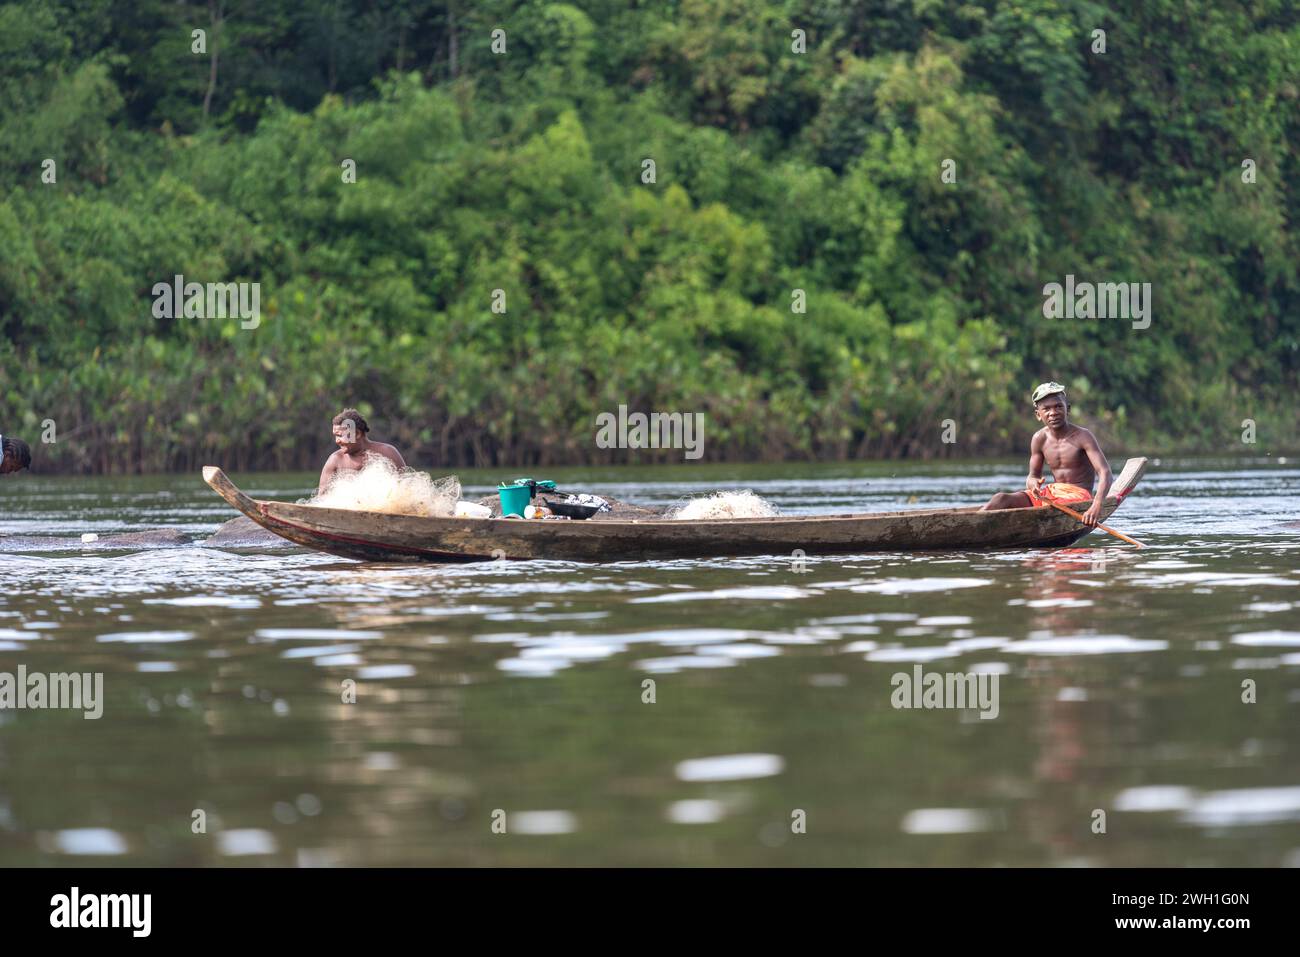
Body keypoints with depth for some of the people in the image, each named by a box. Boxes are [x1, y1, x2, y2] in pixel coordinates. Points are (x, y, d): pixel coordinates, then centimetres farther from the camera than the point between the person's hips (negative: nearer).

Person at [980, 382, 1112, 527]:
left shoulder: (1082, 436, -10)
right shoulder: (1039, 439, 5)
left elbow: (1105, 473, -19)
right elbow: (1033, 476, 12)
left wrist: (1097, 506, -36)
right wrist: (1032, 483, -16)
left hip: (1078, 495, -5)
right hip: (1051, 492, 5)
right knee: (1001, 499, -13)